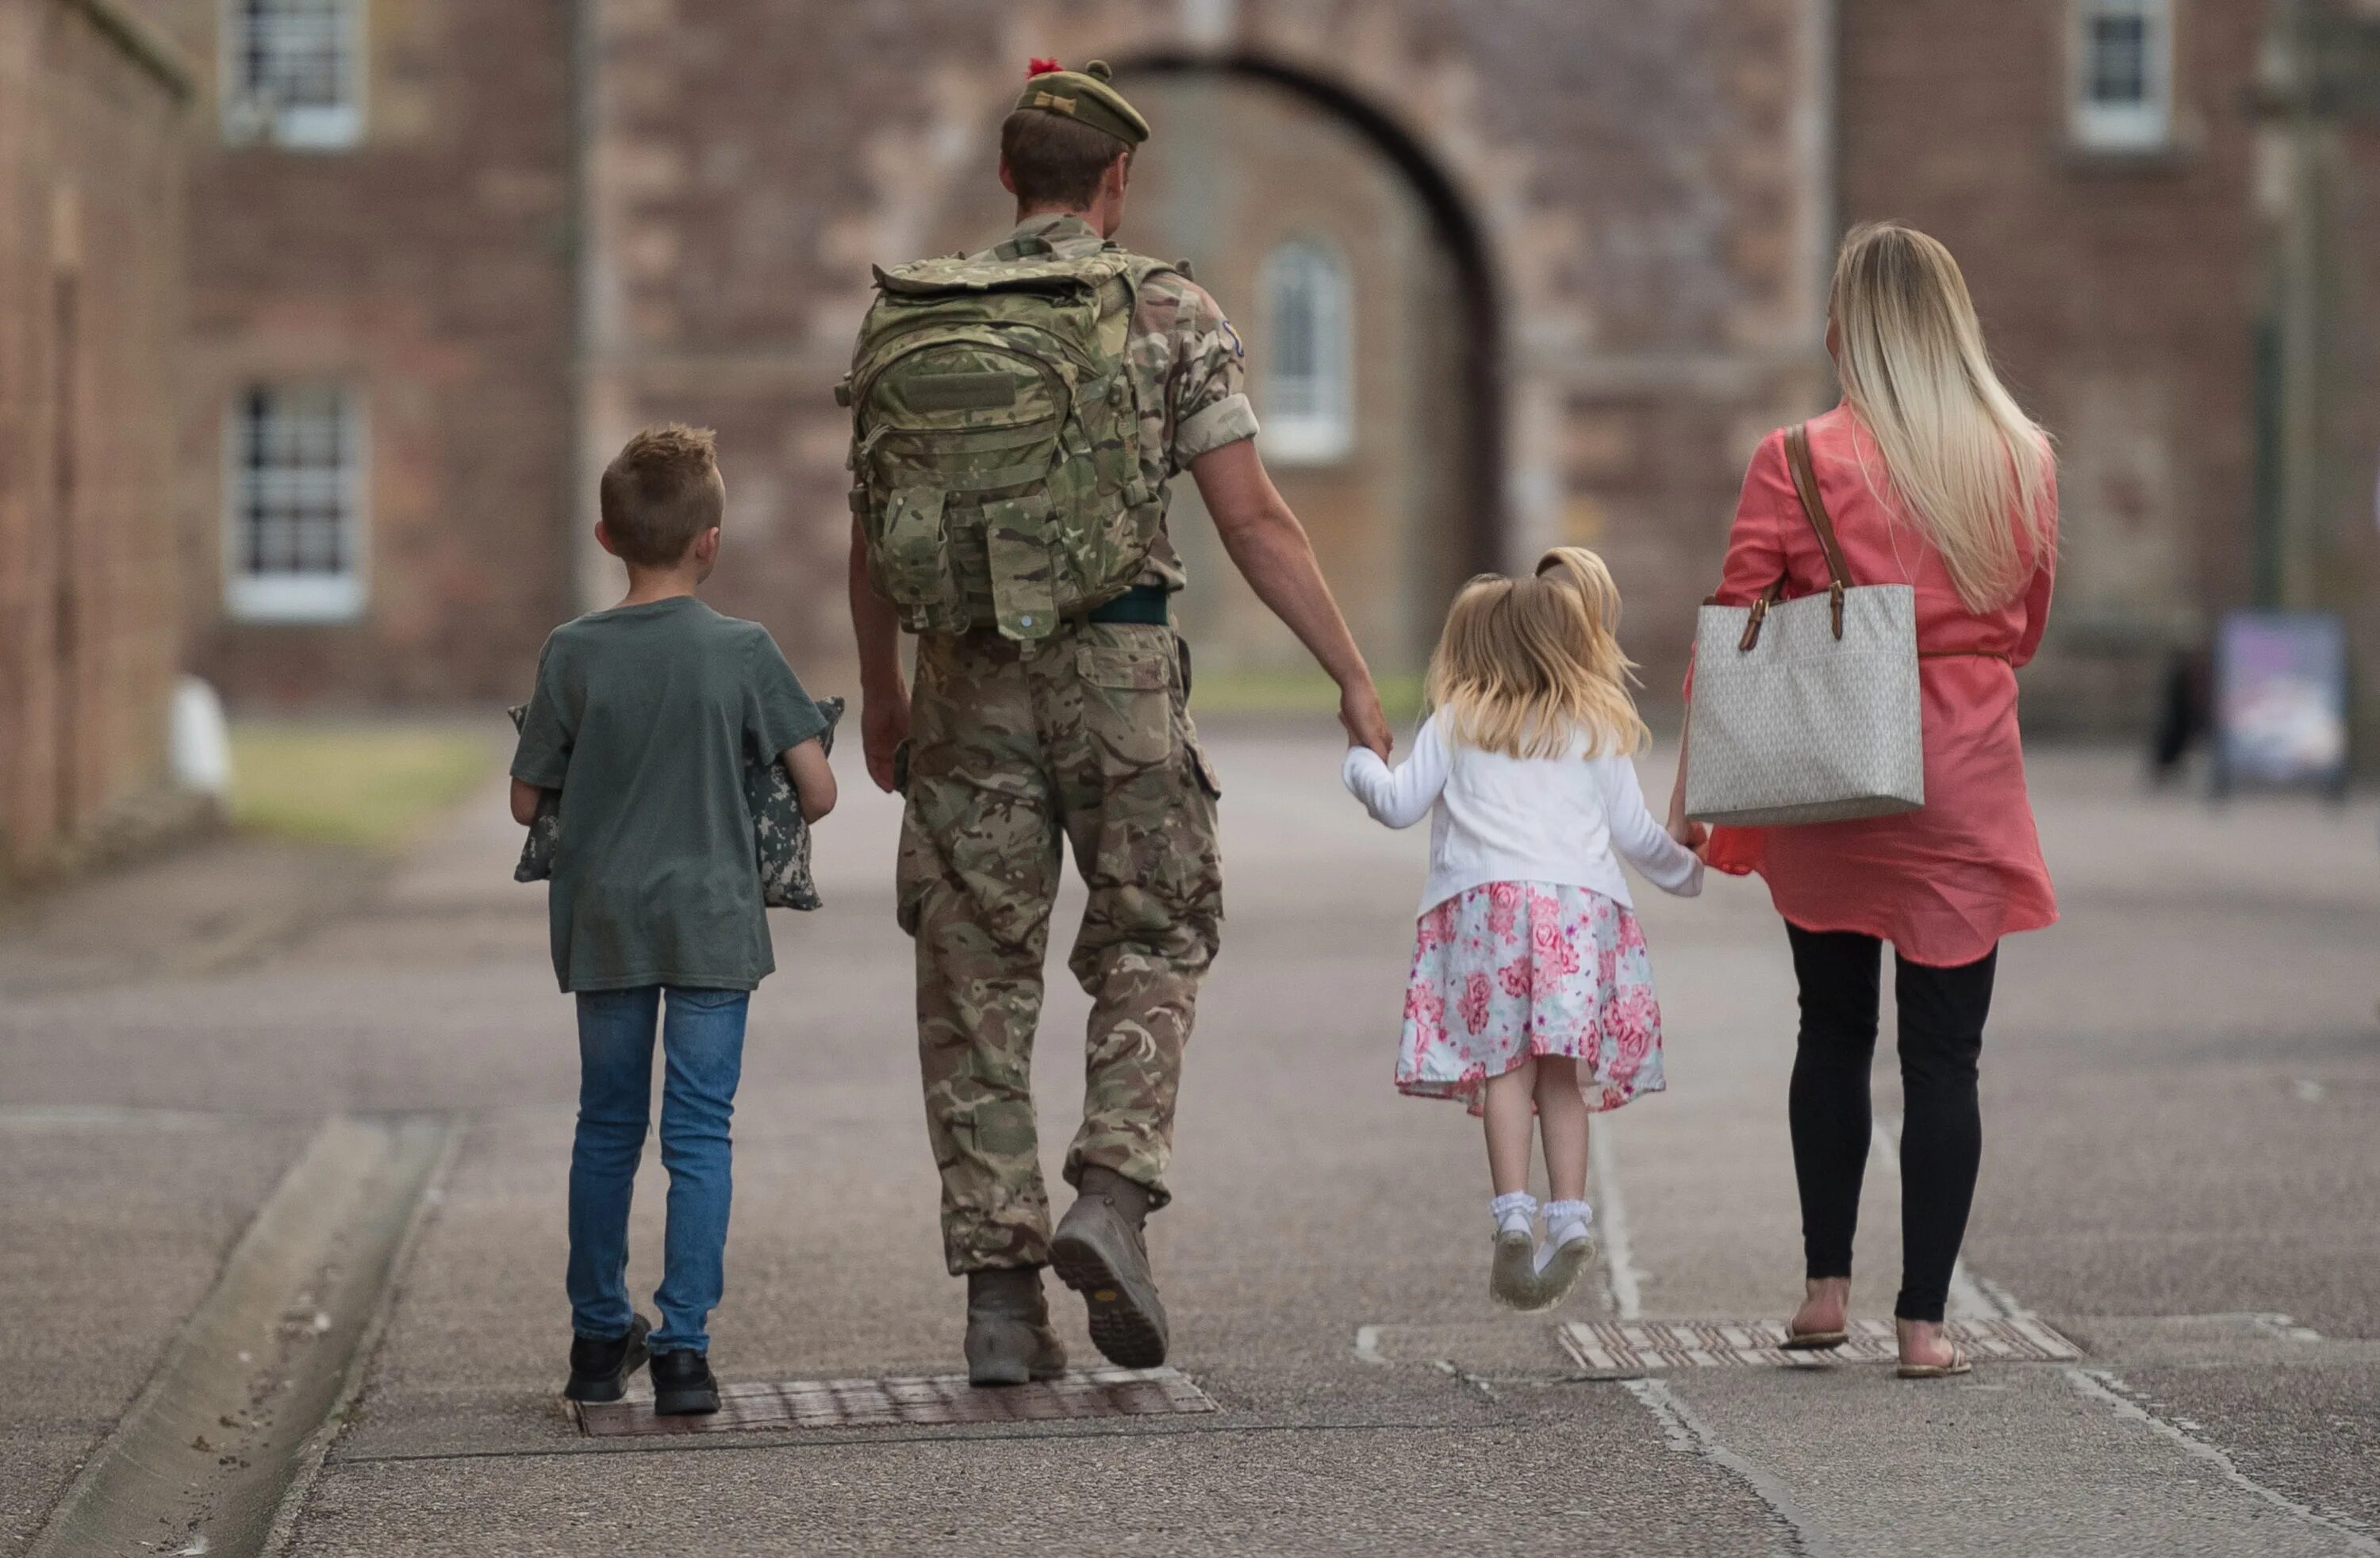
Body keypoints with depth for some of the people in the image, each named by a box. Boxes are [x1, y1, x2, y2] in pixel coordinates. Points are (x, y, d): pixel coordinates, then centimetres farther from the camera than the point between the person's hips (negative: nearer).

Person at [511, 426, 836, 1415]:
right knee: (699, 1131, 0)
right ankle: (684, 1349, -6)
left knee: (607, 1126, 15)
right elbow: (818, 792, -7)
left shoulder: (573, 654, -4)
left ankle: (600, 1336, 24)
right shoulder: (744, 653, -8)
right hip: (713, 921, -2)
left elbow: (526, 802, 1)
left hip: (603, 924, 2)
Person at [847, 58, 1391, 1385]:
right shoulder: (1169, 313, -3)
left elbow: (872, 531, 13)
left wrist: (880, 692, 27)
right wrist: (1354, 677, -1)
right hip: (1118, 668, -2)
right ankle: (1113, 1196, -7)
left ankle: (1001, 1291, 4)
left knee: (978, 978, 7)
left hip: (967, 681, 2)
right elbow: (1252, 517, -7)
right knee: (1153, 941, 15)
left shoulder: (909, 319, 6)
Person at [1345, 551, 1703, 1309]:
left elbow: (1400, 804, 12)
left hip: (1485, 901, -1)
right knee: (1563, 1074, 4)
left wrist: (1360, 762, 33)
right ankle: (1569, 1215, -6)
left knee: (1503, 1067, -4)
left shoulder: (1455, 723, 12)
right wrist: (1683, 863, 36)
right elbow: (1631, 833, 16)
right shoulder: (1597, 727, 16)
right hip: (1582, 903, 1)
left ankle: (1514, 1214, -16)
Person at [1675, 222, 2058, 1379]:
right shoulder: (2025, 461, 0)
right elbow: (2024, 630, 11)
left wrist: (1691, 778, 3)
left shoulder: (1798, 463, -9)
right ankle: (1923, 1318, 1)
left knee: (1832, 1034, 17)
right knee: (1942, 1057, 3)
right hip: (1966, 794, 0)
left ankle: (1826, 1287, 20)